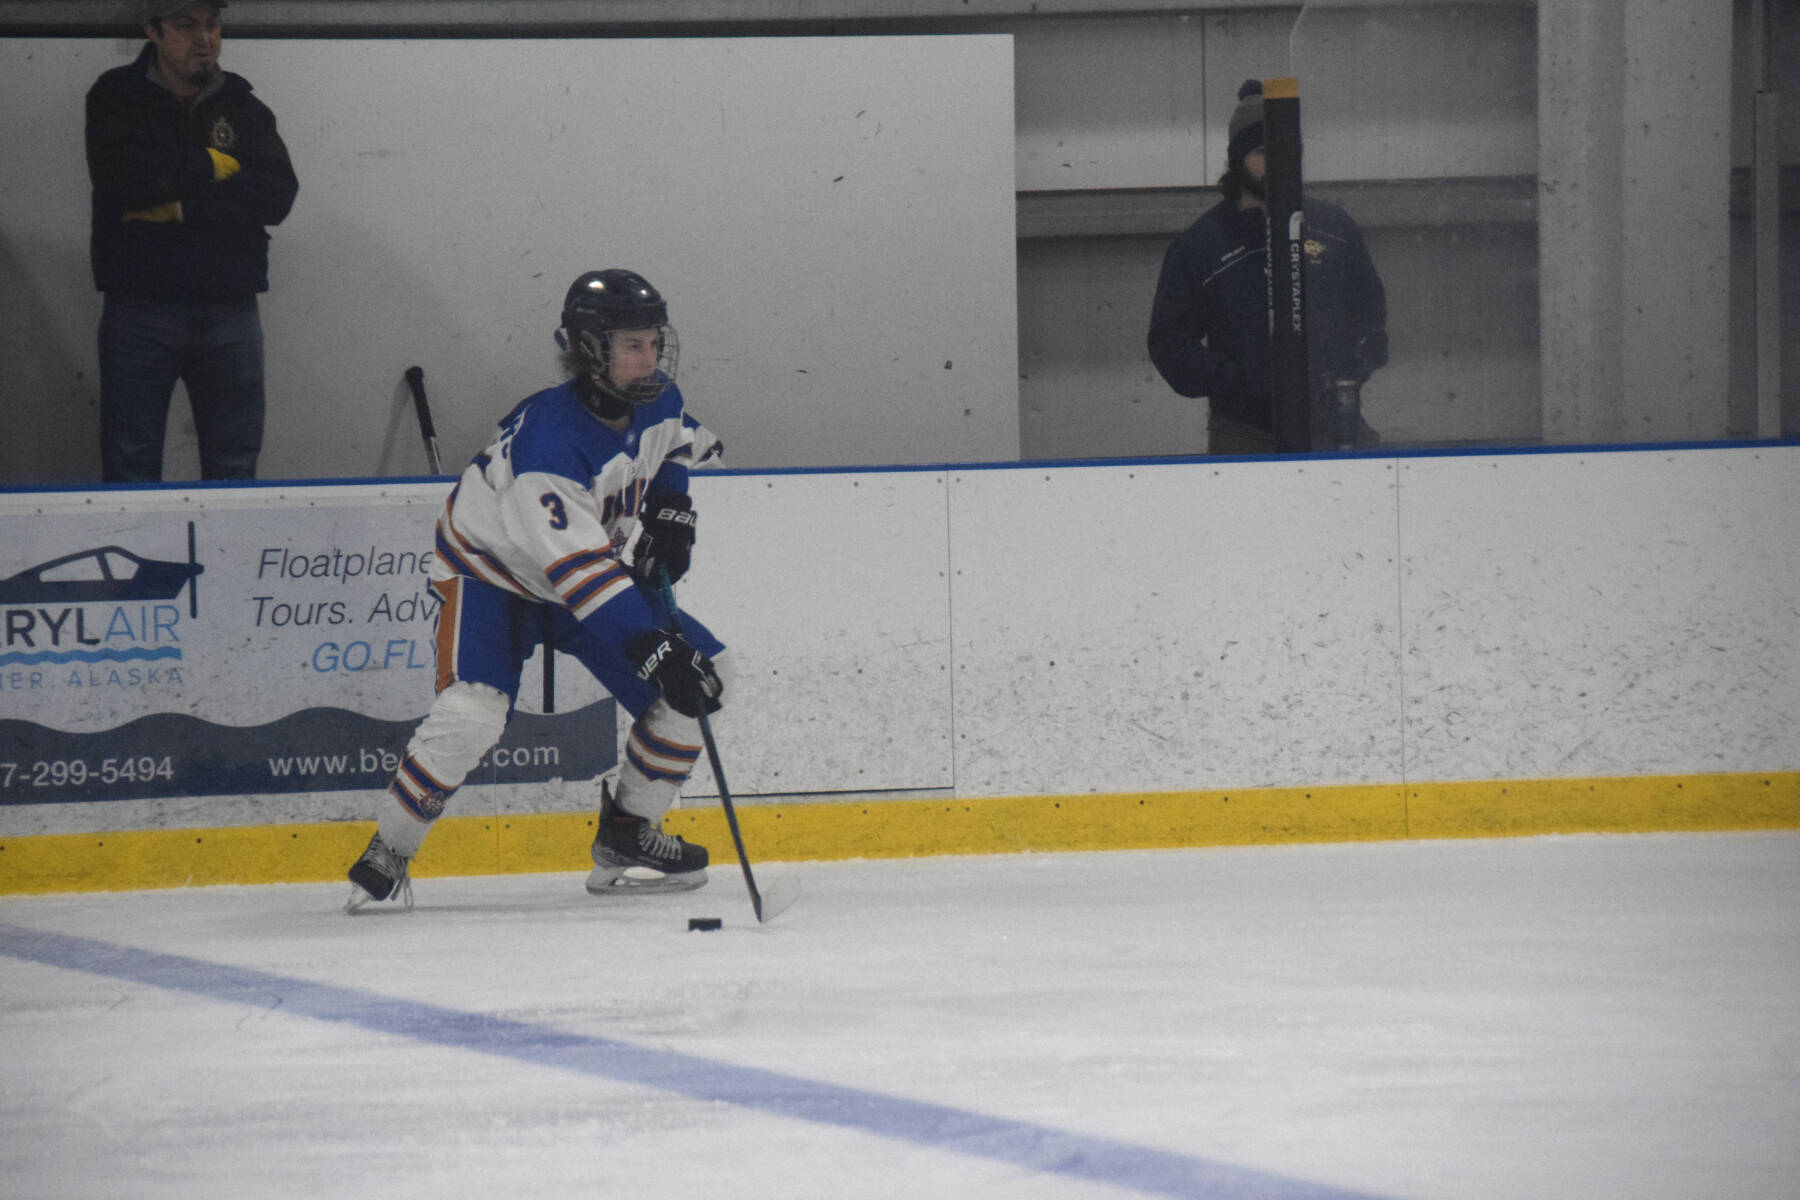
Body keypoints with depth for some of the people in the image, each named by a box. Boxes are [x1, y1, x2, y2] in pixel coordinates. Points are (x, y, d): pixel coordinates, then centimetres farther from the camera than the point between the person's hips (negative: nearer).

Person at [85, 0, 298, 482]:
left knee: (234, 471, 2)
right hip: (139, 311, -2)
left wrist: (182, 205, -13)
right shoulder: (116, 98, 4)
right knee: (130, 471, -4)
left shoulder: (243, 106, 10)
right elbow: (122, 178, -14)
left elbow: (278, 195, -4)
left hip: (229, 311, 2)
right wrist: (213, 164, -5)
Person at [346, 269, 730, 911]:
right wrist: (655, 649, -48)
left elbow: (675, 439, 18)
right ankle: (387, 854, -11)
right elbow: (578, 571, -43)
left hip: (597, 564, 8)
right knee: (473, 711, -29)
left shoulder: (655, 400, -12)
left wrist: (669, 509, 2)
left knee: (705, 673, -1)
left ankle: (626, 836, 10)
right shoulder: (547, 439, -37)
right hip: (491, 569, -8)